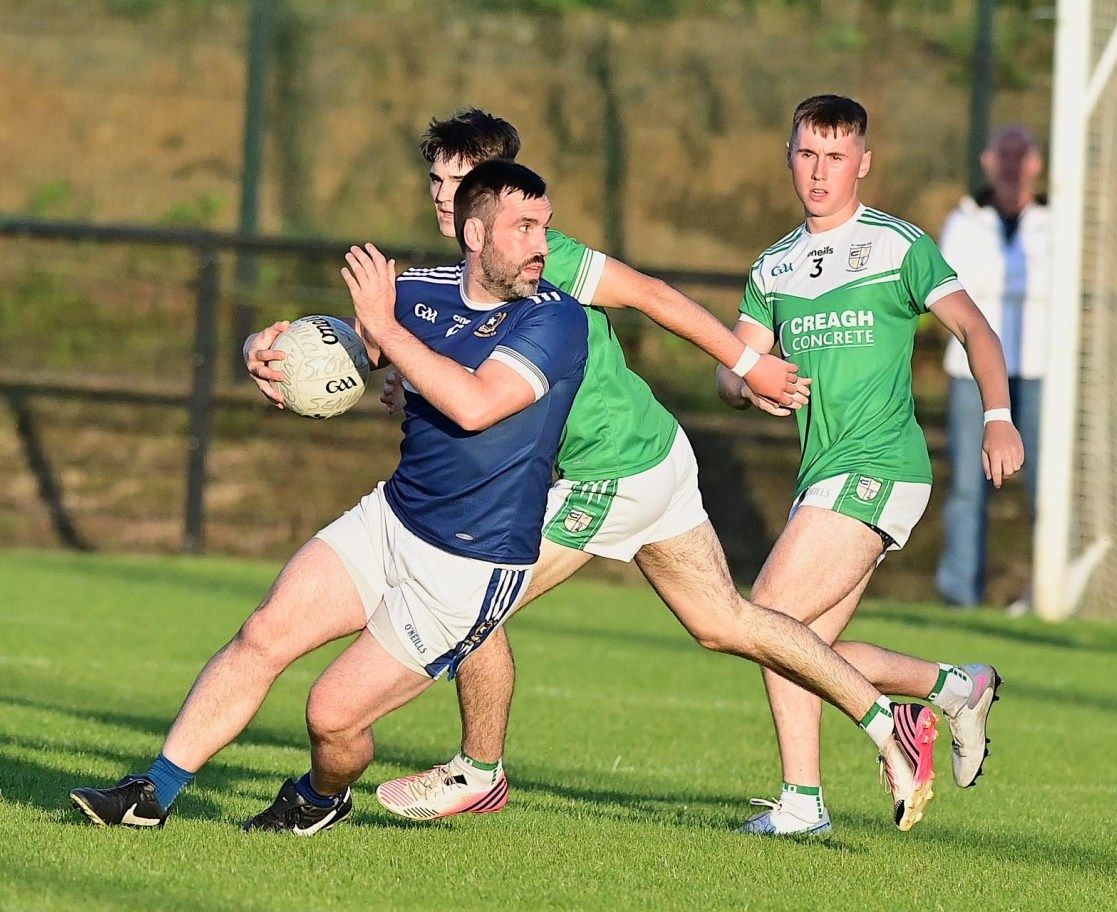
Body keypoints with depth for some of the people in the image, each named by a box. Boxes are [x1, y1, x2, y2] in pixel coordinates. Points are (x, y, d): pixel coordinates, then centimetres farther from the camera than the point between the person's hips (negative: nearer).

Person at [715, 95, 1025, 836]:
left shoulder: (897, 245, 0)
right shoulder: (775, 268, 18)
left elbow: (974, 328, -2)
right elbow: (734, 369, 15)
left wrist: (998, 417, -17)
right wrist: (750, 382, -9)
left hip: (878, 465, -7)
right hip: (824, 474, 7)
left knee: (773, 614, -16)